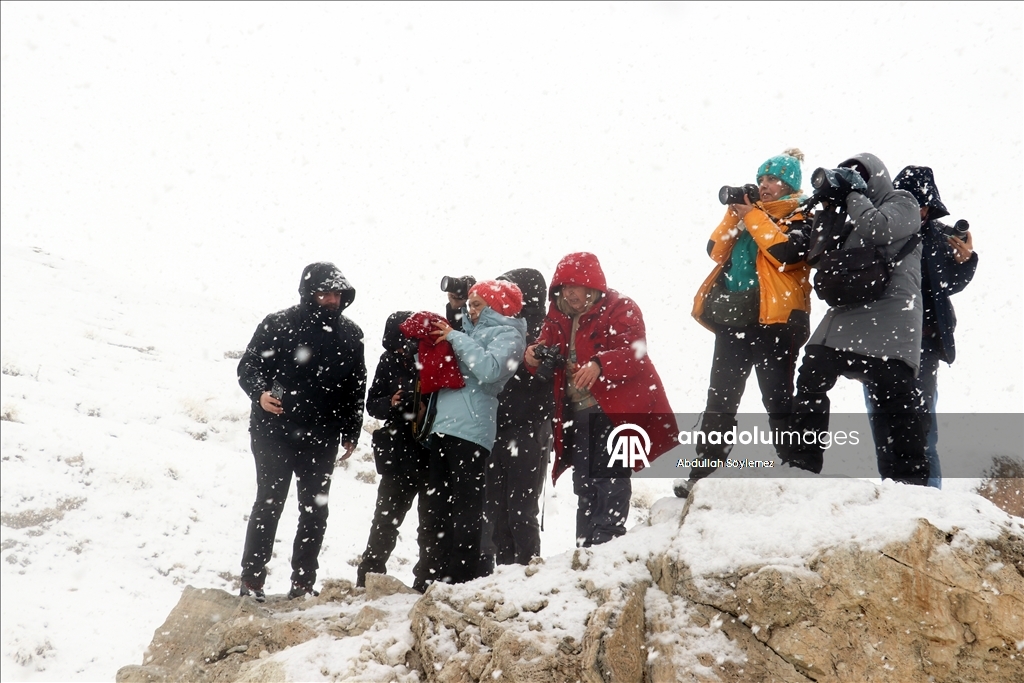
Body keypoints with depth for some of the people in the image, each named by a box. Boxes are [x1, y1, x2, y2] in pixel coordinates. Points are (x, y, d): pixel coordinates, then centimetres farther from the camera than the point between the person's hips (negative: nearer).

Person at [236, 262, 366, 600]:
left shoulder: (349, 334, 4)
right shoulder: (278, 325, -6)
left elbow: (356, 387, 11)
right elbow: (247, 366, -2)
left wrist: (350, 432, 10)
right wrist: (260, 393, -22)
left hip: (322, 438, 4)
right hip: (274, 432, -3)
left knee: (315, 510, 8)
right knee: (268, 504, 1)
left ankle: (303, 582, 17)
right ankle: (251, 580, 10)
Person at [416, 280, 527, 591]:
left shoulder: (508, 335, 1)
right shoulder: (471, 332, 25)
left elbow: (490, 369, -19)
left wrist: (455, 337, -9)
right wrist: (438, 339, 11)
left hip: (470, 431, -8)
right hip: (443, 426, 8)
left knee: (465, 507, -7)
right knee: (437, 505, 9)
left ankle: (462, 577, -4)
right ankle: (432, 575, 15)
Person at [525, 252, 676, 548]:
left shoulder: (620, 309, -8)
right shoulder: (558, 316, 11)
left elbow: (634, 353, -20)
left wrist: (600, 365, -37)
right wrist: (536, 354, -15)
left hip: (615, 407, -7)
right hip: (578, 410, 7)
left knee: (609, 479, -10)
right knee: (584, 482, 14)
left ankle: (607, 541, -7)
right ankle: (585, 546, 22)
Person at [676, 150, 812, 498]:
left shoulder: (800, 216, 1)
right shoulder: (748, 208, 18)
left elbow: (788, 253, -19)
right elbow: (716, 251, 9)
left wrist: (753, 218, -13)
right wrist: (733, 216, -3)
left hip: (775, 316, -6)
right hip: (733, 315, 6)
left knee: (777, 398, 0)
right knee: (720, 396, 5)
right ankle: (706, 468, 8)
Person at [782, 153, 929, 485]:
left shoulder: (902, 203, 7)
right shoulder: (849, 215, 26)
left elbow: (877, 228, -14)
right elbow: (816, 255, 19)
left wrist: (854, 195, 0)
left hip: (888, 316, -7)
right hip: (845, 312, 7)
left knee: (893, 393, -11)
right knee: (810, 381, 0)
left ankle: (909, 475, -8)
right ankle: (801, 463, 5)